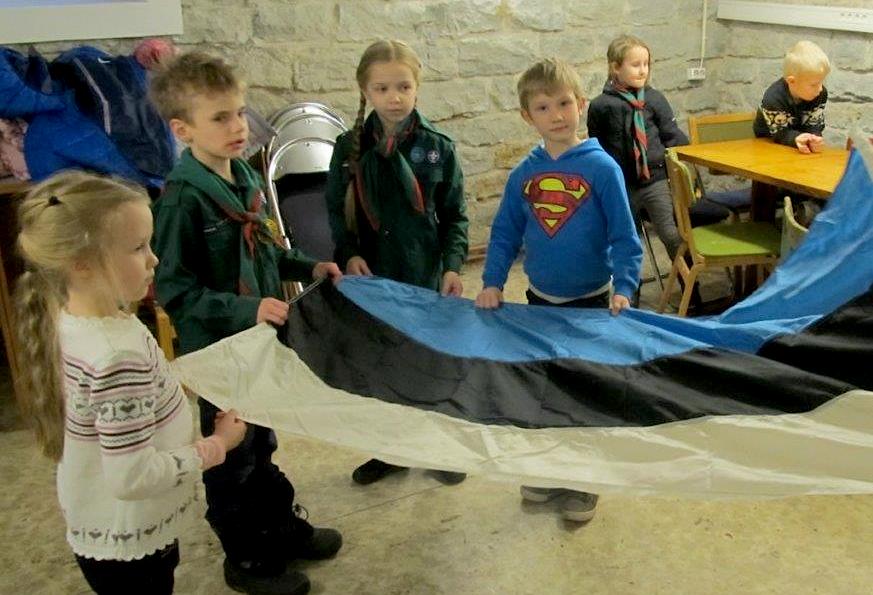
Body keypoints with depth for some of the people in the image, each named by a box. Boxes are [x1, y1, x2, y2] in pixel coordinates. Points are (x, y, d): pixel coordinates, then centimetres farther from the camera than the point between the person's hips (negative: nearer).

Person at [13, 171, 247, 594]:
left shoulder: (67, 320, -6)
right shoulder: (118, 355, -33)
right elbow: (133, 476, -29)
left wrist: (177, 388, 3)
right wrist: (217, 446, -18)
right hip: (129, 546, -8)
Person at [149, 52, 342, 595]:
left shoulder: (245, 176, 1)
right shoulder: (184, 198, -23)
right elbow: (175, 290, -24)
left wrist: (306, 267, 7)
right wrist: (246, 309, -32)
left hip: (261, 339, 7)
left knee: (262, 444, 24)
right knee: (232, 456, 11)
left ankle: (282, 527, 43)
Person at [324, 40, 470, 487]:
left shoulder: (437, 147, -4)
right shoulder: (350, 147, -2)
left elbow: (455, 214, 0)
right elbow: (337, 210, 5)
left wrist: (453, 265, -10)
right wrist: (349, 253, -10)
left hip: (426, 275, -1)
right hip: (373, 275, 1)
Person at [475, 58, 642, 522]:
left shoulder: (601, 167, -14)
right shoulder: (523, 175, -3)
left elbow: (624, 237, -13)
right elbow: (505, 235, 4)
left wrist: (623, 288, -24)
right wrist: (492, 283, -7)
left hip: (590, 300, -4)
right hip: (539, 299, 4)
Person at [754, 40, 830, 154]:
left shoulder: (820, 95, -17)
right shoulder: (773, 99, -32)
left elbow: (814, 125, -15)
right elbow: (779, 133, -28)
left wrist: (814, 139, -40)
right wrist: (796, 139, -50)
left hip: (801, 137, 4)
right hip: (769, 141, -3)